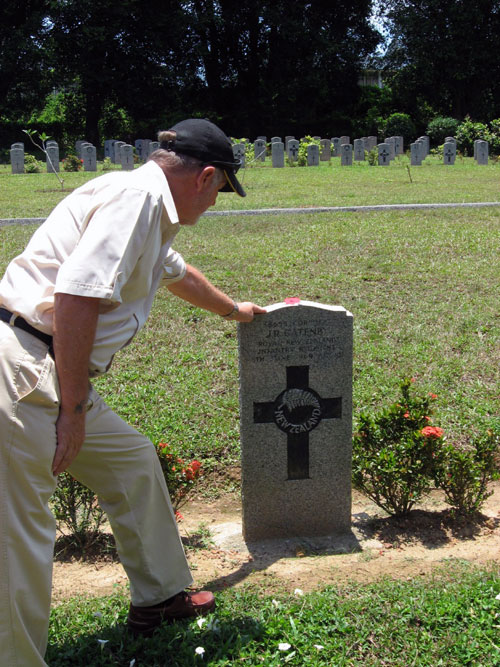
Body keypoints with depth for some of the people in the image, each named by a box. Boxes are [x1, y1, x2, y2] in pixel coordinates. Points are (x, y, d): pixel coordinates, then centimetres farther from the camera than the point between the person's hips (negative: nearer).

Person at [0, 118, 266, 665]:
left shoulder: (150, 211, 20)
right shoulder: (136, 194, -13)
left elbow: (176, 272, 41)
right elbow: (77, 295, -24)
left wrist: (233, 311, 58)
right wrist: (74, 408, -18)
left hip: (52, 379, 11)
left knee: (133, 461, 20)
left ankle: (157, 598, 37)